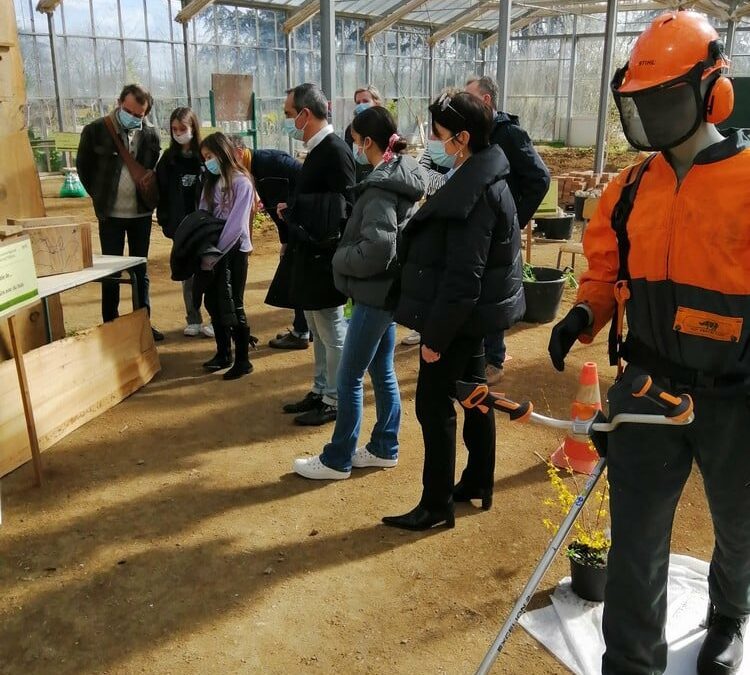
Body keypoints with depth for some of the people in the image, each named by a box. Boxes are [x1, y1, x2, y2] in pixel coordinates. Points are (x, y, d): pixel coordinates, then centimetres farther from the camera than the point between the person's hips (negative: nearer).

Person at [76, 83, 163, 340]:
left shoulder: (151, 134, -2)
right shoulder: (96, 130, -7)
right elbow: (83, 166, 4)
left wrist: (150, 198, 1)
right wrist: (99, 196, 4)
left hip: (141, 213, 2)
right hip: (111, 214, -2)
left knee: (141, 270, 10)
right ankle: (110, 324, 13)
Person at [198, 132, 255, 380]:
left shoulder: (241, 182, -11)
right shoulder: (211, 182, 13)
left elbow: (236, 224, -17)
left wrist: (215, 253, -17)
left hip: (233, 251, -7)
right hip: (213, 252, 7)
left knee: (232, 306, -4)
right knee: (213, 303, 10)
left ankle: (243, 360, 6)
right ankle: (223, 354, 23)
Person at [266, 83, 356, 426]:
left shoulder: (335, 150, -16)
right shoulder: (318, 149, 12)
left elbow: (347, 206, -21)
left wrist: (295, 209, -18)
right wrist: (292, 209, 5)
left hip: (324, 257, -10)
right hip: (310, 255, 10)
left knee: (331, 331, 2)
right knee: (318, 330, 18)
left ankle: (335, 401, 14)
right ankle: (320, 391, 30)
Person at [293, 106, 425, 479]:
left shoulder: (380, 186, -20)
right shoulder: (402, 176, 9)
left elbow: (377, 247, -29)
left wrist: (340, 259, -12)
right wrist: (347, 254, 7)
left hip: (374, 293, -10)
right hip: (388, 288, 10)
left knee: (349, 378, 1)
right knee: (382, 370, 17)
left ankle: (336, 460, 14)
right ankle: (384, 448, 29)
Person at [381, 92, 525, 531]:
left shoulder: (474, 191, -24)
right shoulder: (485, 178, 9)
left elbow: (461, 277, -26)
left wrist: (434, 333, -21)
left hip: (460, 317, -10)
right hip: (475, 312, 10)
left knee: (434, 405, -1)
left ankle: (437, 505, 11)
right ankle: (478, 483, 34)